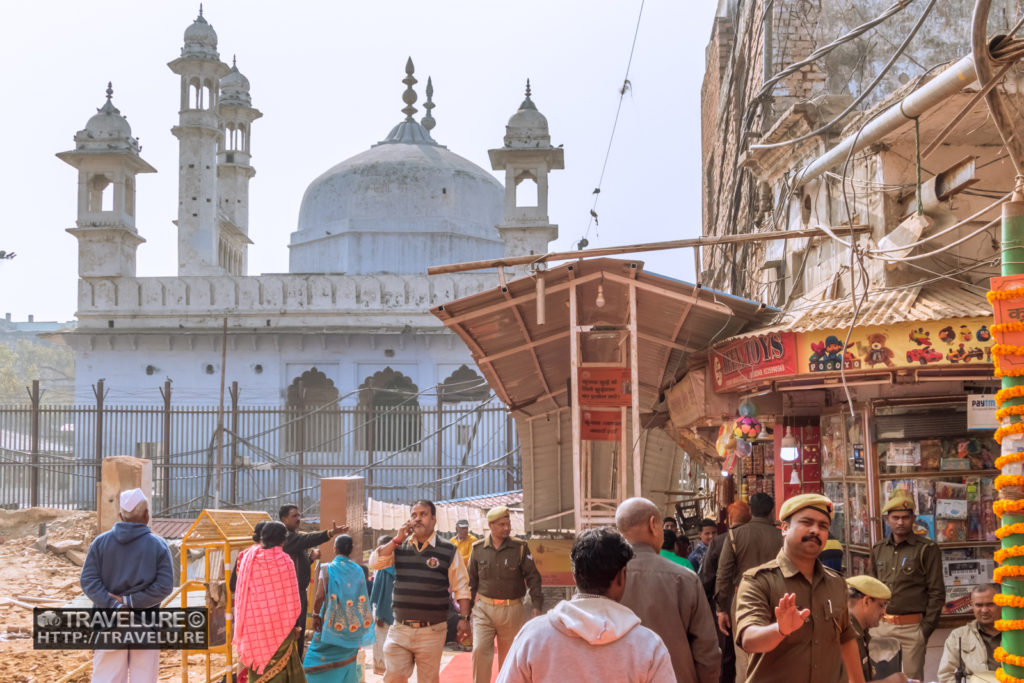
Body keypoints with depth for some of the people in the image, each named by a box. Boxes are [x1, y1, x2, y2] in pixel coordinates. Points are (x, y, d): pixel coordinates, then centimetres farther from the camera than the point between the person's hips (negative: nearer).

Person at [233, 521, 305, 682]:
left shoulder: (247, 558, -1)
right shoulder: (284, 561, -9)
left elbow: (241, 594, 3)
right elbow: (291, 598, -6)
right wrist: (292, 625, 5)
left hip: (253, 624, 3)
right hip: (279, 625, -3)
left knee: (257, 669, 11)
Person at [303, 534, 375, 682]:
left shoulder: (327, 569, -9)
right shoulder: (358, 571, 2)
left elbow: (320, 596, -18)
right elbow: (363, 598, 7)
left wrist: (315, 615, -5)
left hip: (331, 623, -4)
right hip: (352, 627, 4)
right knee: (348, 662, 12)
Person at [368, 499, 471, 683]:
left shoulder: (448, 551, 0)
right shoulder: (399, 547, 8)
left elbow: (461, 587, 2)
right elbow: (374, 562, -4)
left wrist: (464, 618, -5)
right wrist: (398, 539, -8)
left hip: (432, 631, -2)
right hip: (400, 629, 2)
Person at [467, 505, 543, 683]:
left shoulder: (520, 548, -1)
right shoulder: (478, 549, 3)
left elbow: (533, 578, 0)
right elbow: (472, 581, 11)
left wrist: (537, 608, -8)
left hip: (512, 610, 0)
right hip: (484, 609, 0)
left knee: (508, 656, 8)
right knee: (479, 650, -14)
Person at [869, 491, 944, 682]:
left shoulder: (927, 549, -2)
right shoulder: (878, 550, 13)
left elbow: (936, 593, -4)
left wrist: (925, 629, -8)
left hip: (911, 628, -4)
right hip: (880, 626, 4)